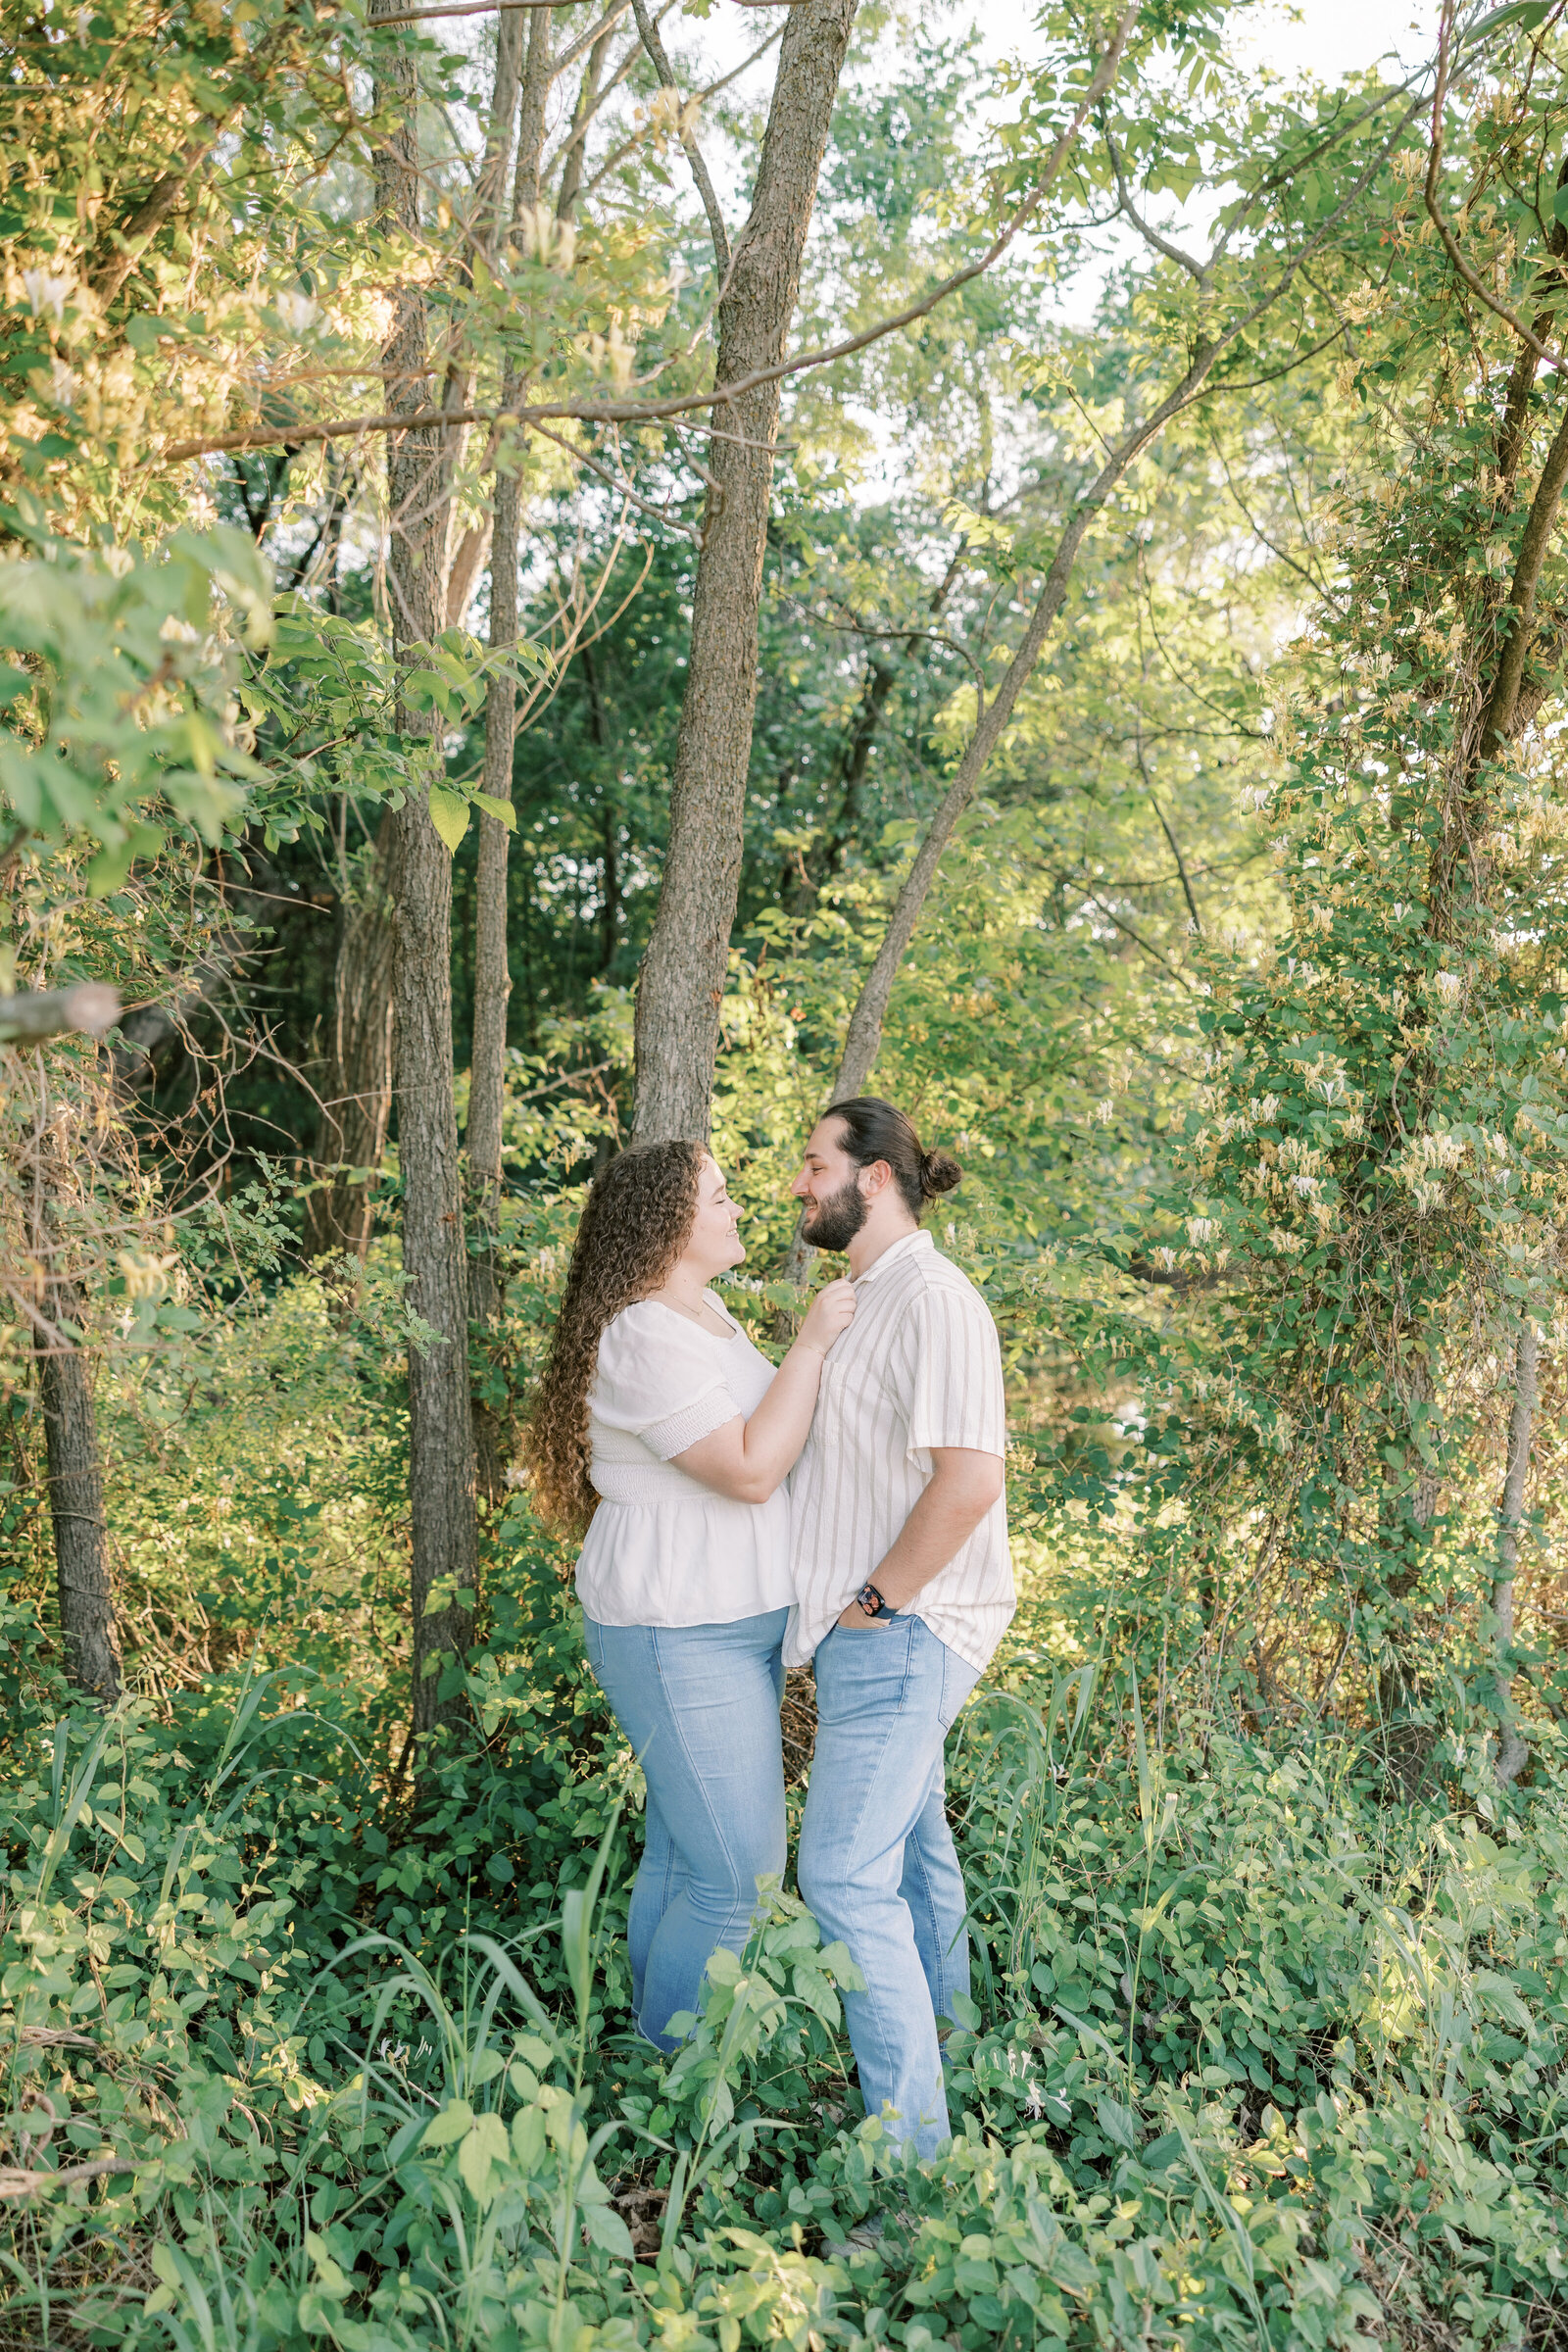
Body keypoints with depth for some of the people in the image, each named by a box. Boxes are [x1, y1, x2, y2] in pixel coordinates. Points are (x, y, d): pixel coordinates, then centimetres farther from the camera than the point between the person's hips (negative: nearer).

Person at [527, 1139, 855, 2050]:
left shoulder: (704, 1311, 11)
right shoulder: (642, 1339, -21)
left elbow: (763, 1426, 26)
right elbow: (751, 1470, -26)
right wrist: (811, 1343, -21)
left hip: (737, 1623, 10)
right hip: (681, 1639, -10)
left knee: (686, 1849, 18)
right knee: (738, 1873, -4)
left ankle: (658, 2031, 32)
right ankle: (671, 2064, 15)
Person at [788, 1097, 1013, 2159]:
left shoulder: (935, 1298, -18)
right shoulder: (872, 1299, 13)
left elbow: (968, 1479, -27)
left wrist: (873, 1600, -19)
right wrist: (862, 1605, 14)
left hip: (898, 1632, -10)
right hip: (885, 1630, 10)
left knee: (845, 1873, -8)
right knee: (912, 1840, 23)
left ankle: (909, 2142, 1)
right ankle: (944, 2035, 41)